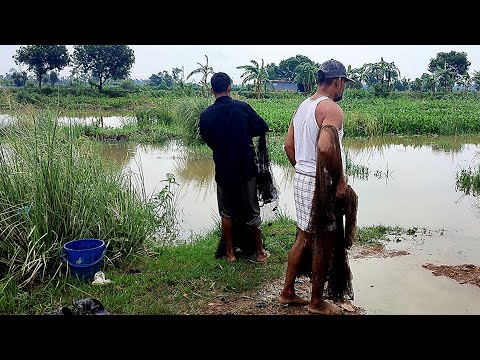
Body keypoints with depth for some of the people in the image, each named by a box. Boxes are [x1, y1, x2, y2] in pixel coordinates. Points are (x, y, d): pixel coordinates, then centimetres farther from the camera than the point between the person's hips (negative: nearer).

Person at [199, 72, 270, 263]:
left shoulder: (206, 115, -7)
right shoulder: (242, 107, -11)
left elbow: (207, 140, 6)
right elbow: (263, 127, -1)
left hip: (223, 170, 1)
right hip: (246, 168, -1)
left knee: (227, 214, 15)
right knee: (252, 212, 11)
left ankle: (230, 253, 23)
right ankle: (260, 252, 23)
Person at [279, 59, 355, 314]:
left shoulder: (303, 106, 12)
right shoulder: (332, 108, -15)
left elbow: (289, 145, 15)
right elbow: (325, 147, -31)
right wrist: (339, 178, -18)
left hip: (301, 179, 9)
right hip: (321, 184, -9)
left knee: (304, 238, 18)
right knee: (324, 242, 5)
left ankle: (288, 293, 29)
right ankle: (317, 303, 20)